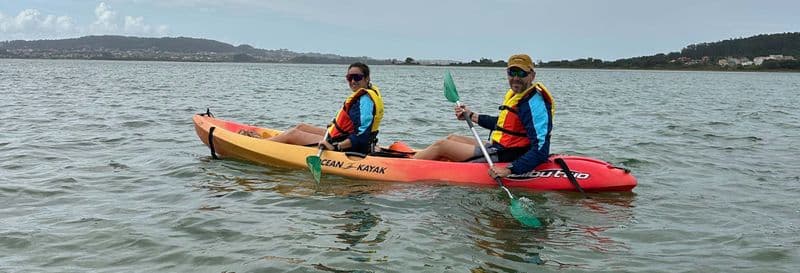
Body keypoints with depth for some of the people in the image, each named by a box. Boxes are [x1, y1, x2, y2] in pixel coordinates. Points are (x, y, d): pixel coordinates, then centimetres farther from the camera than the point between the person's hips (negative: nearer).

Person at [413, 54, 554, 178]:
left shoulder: (535, 104, -24)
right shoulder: (515, 94, 6)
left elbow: (541, 150, -30)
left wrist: (509, 170, -36)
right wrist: (471, 116, 22)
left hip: (503, 157, -9)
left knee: (441, 146, -1)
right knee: (452, 139, 21)